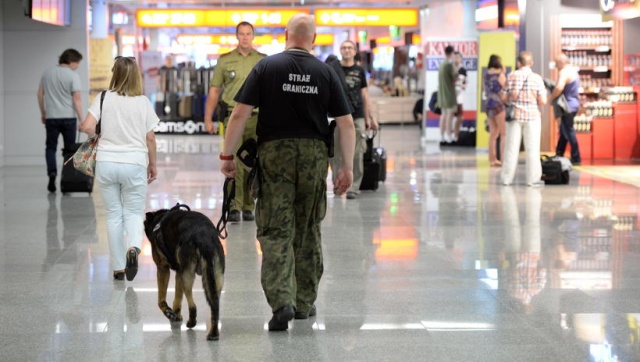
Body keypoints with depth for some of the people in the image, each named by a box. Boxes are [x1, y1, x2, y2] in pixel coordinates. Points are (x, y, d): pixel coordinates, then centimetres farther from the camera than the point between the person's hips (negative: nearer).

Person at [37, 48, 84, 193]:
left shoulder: (47, 73, 8)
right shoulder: (73, 75, -9)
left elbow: (40, 94, 12)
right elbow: (77, 98, -13)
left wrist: (43, 113, 21)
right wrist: (81, 119, -11)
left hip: (51, 117, 3)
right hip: (68, 117, -3)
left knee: (51, 147, 8)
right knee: (69, 149, 8)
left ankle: (52, 172, -14)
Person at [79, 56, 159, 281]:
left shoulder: (104, 98, -3)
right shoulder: (143, 102, -1)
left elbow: (87, 127, -11)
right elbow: (150, 139, 1)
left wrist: (98, 136, 10)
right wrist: (153, 164, 14)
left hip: (106, 163, 1)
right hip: (135, 163, 0)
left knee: (113, 215, 10)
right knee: (134, 212, 11)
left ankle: (118, 267, 13)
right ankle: (133, 247, -20)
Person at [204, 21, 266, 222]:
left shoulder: (263, 61, 8)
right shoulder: (225, 60, 6)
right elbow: (214, 91, 9)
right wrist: (208, 119, 5)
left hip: (256, 117, 2)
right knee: (234, 163, -10)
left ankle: (248, 207, 15)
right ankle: (234, 208, -10)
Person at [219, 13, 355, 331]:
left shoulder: (266, 67, -1)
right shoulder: (325, 72, 3)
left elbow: (240, 114, -6)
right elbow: (346, 123, 1)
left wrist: (227, 155, 1)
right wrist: (347, 168, 7)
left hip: (274, 153, -2)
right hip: (314, 154, 2)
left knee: (275, 231, -1)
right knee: (308, 231, 14)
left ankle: (281, 301, -18)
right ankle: (305, 303, 22)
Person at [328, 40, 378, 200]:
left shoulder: (359, 71, 11)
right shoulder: (333, 69, 5)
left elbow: (365, 95, 14)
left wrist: (368, 117, 11)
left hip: (357, 117, 1)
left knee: (356, 155, -4)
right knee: (336, 153, 1)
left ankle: (353, 187, 1)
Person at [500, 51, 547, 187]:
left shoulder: (511, 76, -4)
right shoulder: (536, 78, -6)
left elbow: (504, 97, -5)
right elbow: (542, 101, -8)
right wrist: (544, 93, 13)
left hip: (514, 115, 1)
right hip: (532, 116, -1)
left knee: (511, 148, 7)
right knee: (532, 149, 5)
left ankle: (507, 178, 10)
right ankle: (533, 179, 5)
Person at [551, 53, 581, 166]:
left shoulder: (564, 72, -17)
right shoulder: (573, 70, 15)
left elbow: (559, 88, -31)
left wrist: (552, 97, -17)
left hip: (568, 106, -10)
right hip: (573, 104, 10)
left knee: (569, 131, -6)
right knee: (563, 131, 17)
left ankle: (576, 159, -5)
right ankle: (559, 155, 25)